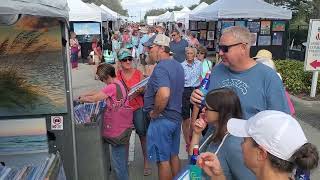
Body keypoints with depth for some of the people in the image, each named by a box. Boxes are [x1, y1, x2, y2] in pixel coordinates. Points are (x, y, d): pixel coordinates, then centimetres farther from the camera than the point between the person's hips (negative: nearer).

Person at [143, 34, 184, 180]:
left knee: (163, 160, 6)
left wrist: (155, 112, -21)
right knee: (173, 155, 21)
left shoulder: (161, 67, -22)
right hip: (176, 117, 9)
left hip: (162, 120, -9)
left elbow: (164, 94, -37)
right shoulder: (177, 65, 8)